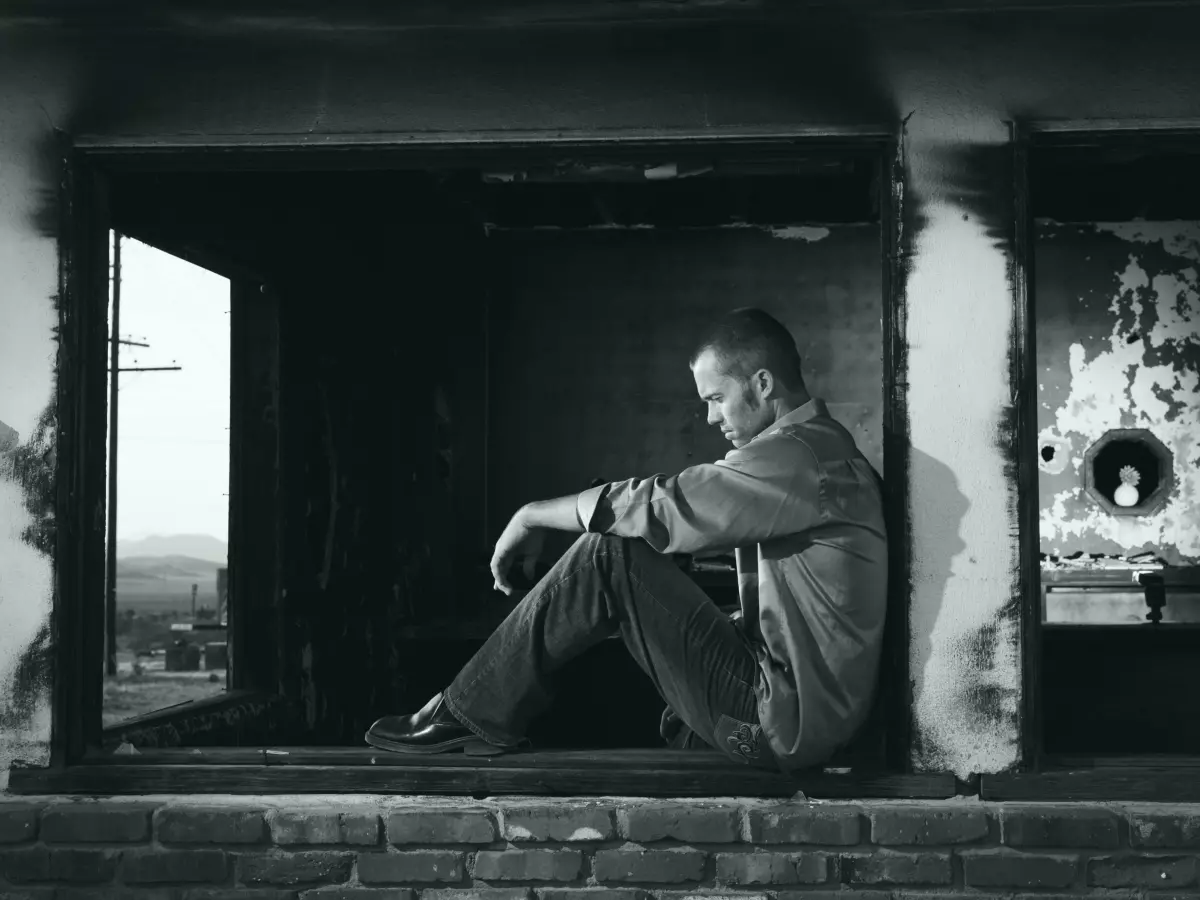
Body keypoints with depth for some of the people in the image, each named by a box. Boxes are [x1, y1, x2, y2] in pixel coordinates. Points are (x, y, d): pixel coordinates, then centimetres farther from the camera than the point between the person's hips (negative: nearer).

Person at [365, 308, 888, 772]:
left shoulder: (798, 456, -16)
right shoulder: (824, 447, 17)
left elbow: (657, 507, -17)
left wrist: (531, 517, -5)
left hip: (783, 725, -10)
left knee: (610, 556, -14)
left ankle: (470, 716, -5)